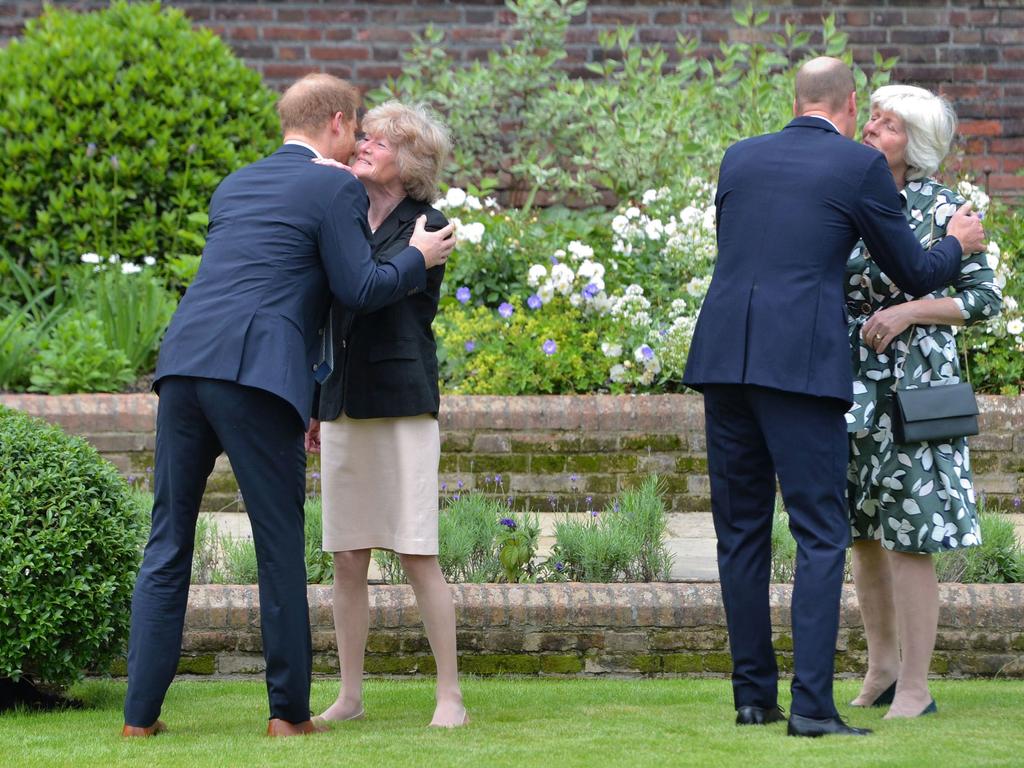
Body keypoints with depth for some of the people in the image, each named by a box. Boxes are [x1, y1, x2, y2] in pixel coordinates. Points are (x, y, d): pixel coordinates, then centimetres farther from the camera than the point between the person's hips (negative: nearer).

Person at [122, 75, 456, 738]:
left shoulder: (235, 186, 26)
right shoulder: (335, 190, 4)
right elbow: (360, 289, -3)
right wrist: (418, 258, 16)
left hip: (184, 361, 6)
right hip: (256, 377, -6)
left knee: (168, 544, 8)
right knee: (280, 544, 4)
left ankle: (141, 713, 6)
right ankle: (289, 711, 6)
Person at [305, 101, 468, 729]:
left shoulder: (427, 227, -3)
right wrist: (314, 405, 21)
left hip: (402, 404, -6)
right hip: (343, 406, 6)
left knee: (417, 554, -8)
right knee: (347, 559, 5)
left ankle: (451, 695, -3)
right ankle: (350, 696, 11)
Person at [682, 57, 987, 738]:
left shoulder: (740, 158, 15)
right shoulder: (861, 166, 1)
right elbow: (914, 275, 8)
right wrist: (958, 244, 30)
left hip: (723, 358, 5)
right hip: (801, 364, -5)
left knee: (742, 530, 12)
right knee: (821, 535, -3)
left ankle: (754, 695, 15)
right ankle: (812, 704, -11)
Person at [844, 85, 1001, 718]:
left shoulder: (942, 208, -7)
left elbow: (987, 299, -7)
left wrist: (908, 311, -17)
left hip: (913, 385, -6)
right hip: (852, 386, 6)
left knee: (908, 538, -6)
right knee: (862, 530, 12)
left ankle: (915, 689, 0)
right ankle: (882, 666, 26)